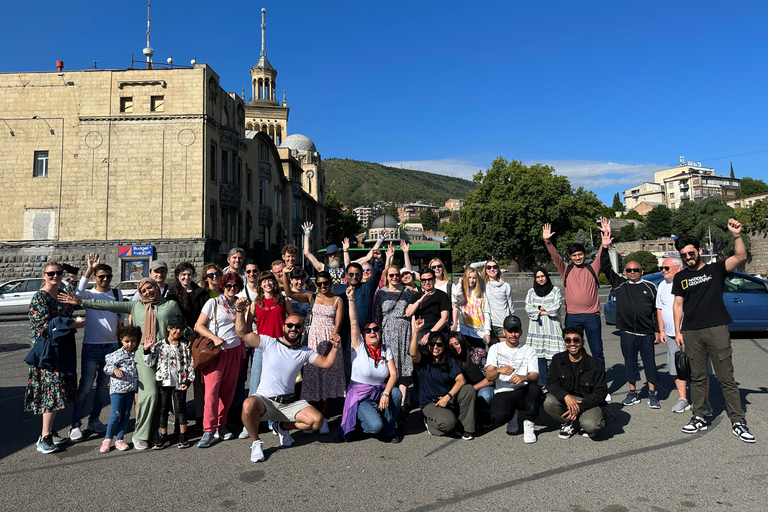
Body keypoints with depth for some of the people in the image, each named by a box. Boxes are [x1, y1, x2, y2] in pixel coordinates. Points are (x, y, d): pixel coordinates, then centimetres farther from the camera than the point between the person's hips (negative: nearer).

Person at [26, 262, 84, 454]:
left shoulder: (64, 292, 10)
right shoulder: (40, 297, -11)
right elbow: (44, 325, -17)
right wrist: (73, 324, -14)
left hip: (64, 348, 7)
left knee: (58, 391, 10)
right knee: (52, 390, -9)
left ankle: (49, 431, 20)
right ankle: (44, 438, -3)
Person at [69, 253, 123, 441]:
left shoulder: (117, 294, 10)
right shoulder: (89, 294, 1)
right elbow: (79, 293, -23)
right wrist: (90, 268, -31)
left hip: (112, 346, 4)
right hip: (91, 346, -3)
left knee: (104, 386, 11)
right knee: (85, 386, -5)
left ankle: (94, 420, 23)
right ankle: (75, 424, 3)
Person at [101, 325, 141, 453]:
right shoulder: (117, 354, -7)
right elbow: (107, 367, -5)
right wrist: (114, 370, -25)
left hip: (131, 389, 4)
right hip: (117, 389, -4)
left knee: (126, 415, 9)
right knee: (116, 415, -3)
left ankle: (120, 439, 20)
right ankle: (107, 439, 16)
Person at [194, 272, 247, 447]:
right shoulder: (213, 303, 0)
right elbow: (199, 326, -4)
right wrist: (215, 338, -14)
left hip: (234, 351, 4)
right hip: (216, 352, -4)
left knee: (228, 390, 7)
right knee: (212, 390, -11)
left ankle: (220, 425, 19)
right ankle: (208, 430, -4)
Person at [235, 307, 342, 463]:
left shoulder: (305, 352, 8)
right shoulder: (269, 343, -2)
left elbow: (327, 363, 4)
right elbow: (242, 333, -8)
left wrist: (335, 346, -12)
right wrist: (241, 311, -21)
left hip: (289, 402, 3)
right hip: (264, 399, -3)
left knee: (317, 421, -16)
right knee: (249, 405, -37)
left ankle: (282, 426, 13)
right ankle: (256, 442, -7)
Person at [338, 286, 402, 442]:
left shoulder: (386, 349, 2)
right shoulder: (359, 346, -6)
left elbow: (393, 374, -7)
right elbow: (353, 323, -19)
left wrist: (385, 394, -23)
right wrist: (351, 299, -28)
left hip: (381, 391, 4)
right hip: (360, 395, -4)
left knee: (396, 392, -28)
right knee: (376, 425, -27)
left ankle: (389, 431, -6)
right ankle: (365, 421, 11)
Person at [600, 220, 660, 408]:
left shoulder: (650, 287, 4)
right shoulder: (619, 284, 5)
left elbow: (657, 310, 5)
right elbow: (605, 268, -4)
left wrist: (657, 331, 0)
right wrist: (605, 247, -15)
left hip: (646, 333, -1)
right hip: (627, 333, 1)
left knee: (650, 362, 5)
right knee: (630, 363, 9)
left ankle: (652, 394, 17)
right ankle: (633, 393, 21)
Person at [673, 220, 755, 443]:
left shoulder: (716, 269, 5)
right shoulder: (680, 278, 13)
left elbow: (740, 258, -11)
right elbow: (678, 304, 13)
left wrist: (737, 235, -26)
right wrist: (677, 330, 6)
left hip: (716, 330, -3)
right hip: (691, 333, 3)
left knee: (726, 378, -1)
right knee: (697, 378, 8)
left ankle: (738, 422, 6)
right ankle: (699, 418, 17)